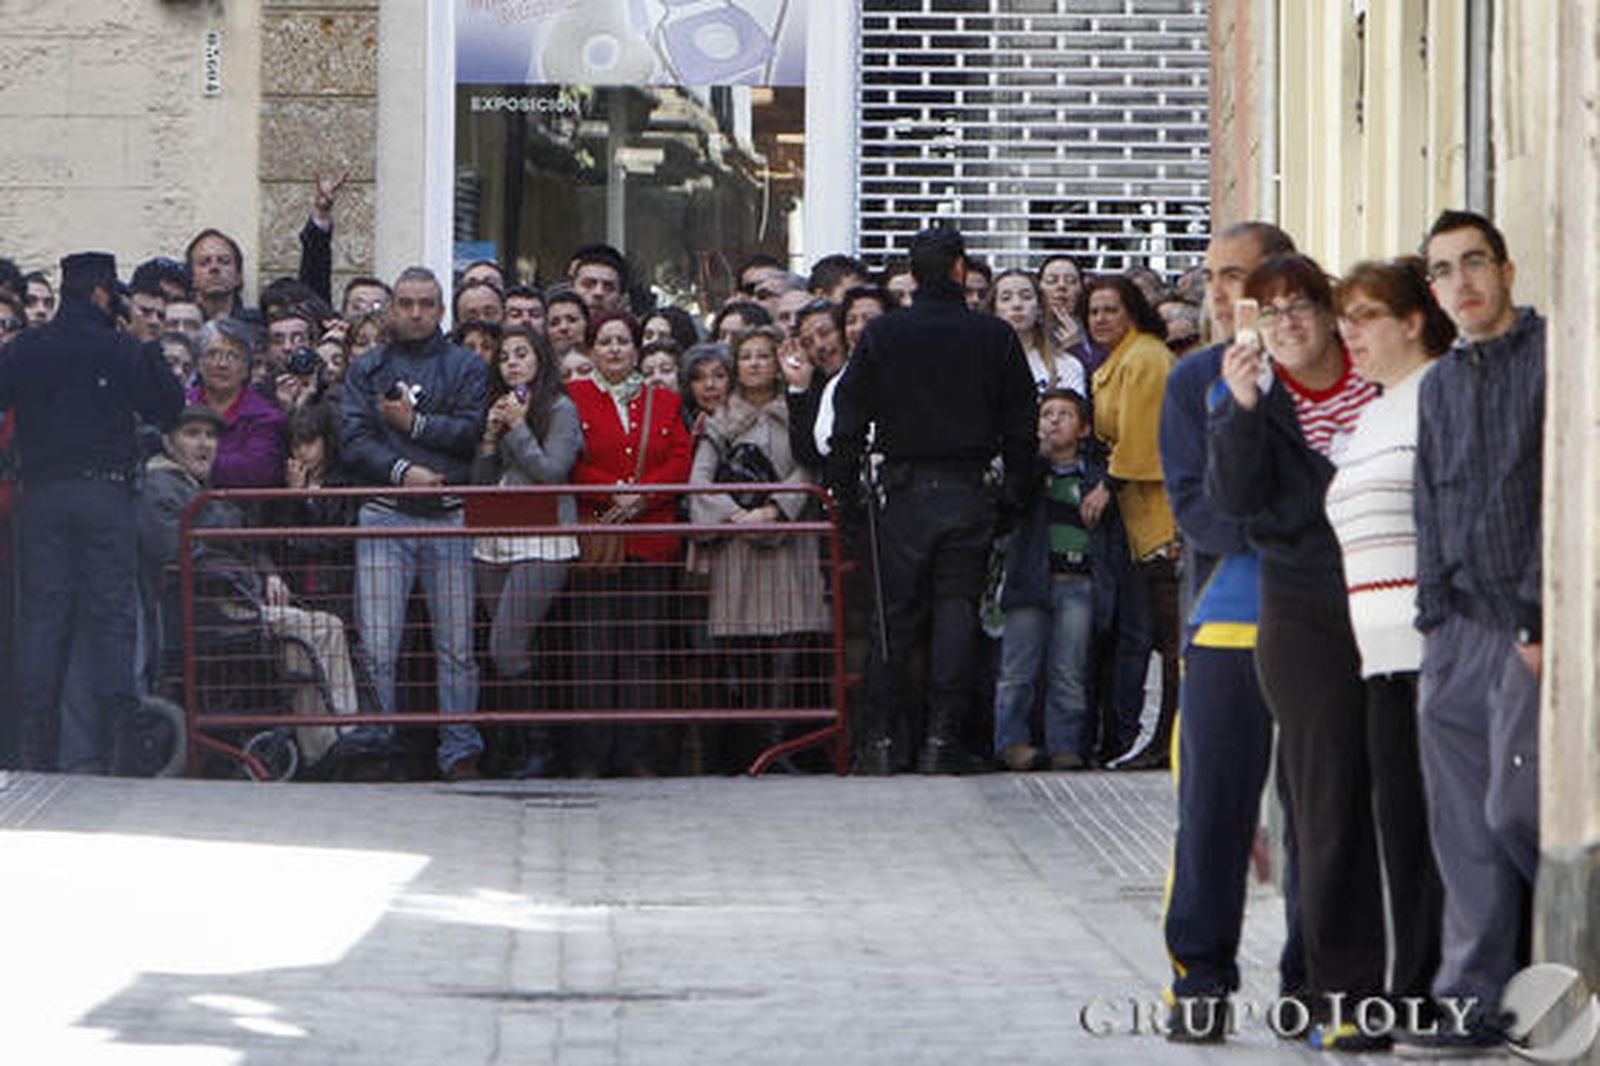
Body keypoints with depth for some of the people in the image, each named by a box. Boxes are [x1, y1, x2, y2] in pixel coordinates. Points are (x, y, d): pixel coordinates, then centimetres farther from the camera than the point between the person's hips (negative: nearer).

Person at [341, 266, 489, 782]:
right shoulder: (366, 368, 14)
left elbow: (473, 431, -2)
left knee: (457, 645, 0)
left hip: (450, 517, 0)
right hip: (385, 516, 0)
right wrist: (400, 470, -12)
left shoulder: (466, 367, 13)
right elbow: (354, 442, 2)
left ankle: (460, 751, 4)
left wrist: (414, 423, -5)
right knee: (376, 646, -6)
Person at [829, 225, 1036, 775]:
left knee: (895, 613, 5)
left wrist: (845, 483, 6)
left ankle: (880, 739, 1)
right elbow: (1021, 422, 4)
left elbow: (849, 414, 0)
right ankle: (942, 738, -2)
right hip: (968, 493, 0)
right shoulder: (995, 337, 2)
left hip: (905, 488, 0)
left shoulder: (882, 334, 1)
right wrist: (1015, 491, 11)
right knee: (957, 610, 3)